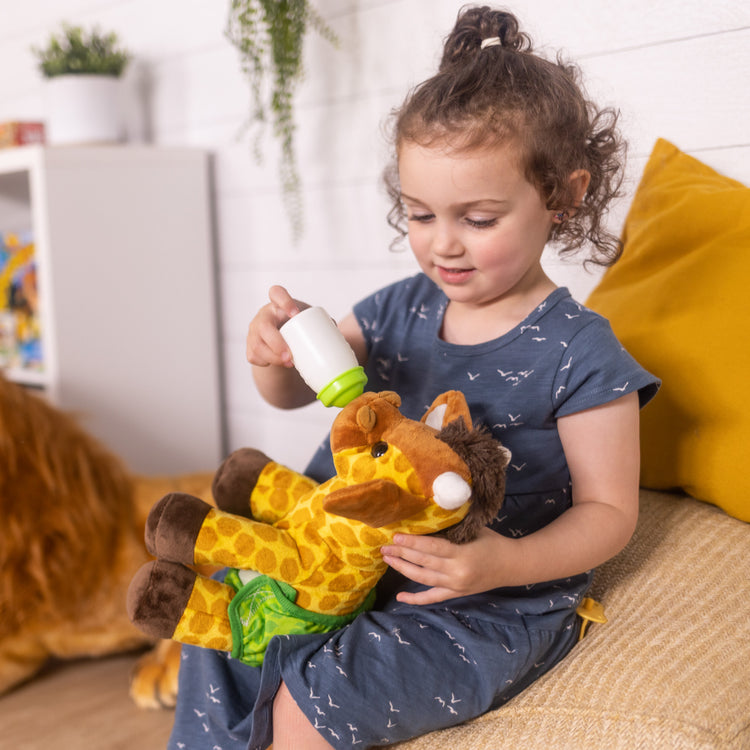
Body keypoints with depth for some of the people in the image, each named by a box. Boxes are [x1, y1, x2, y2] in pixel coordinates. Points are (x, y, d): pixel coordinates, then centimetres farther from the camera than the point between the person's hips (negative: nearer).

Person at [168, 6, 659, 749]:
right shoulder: (400, 309, 2)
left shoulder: (578, 353, -14)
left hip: (494, 606, -6)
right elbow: (292, 394, 10)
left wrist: (508, 563, -29)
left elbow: (608, 509, -11)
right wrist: (275, 350, -15)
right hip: (356, 561, 6)